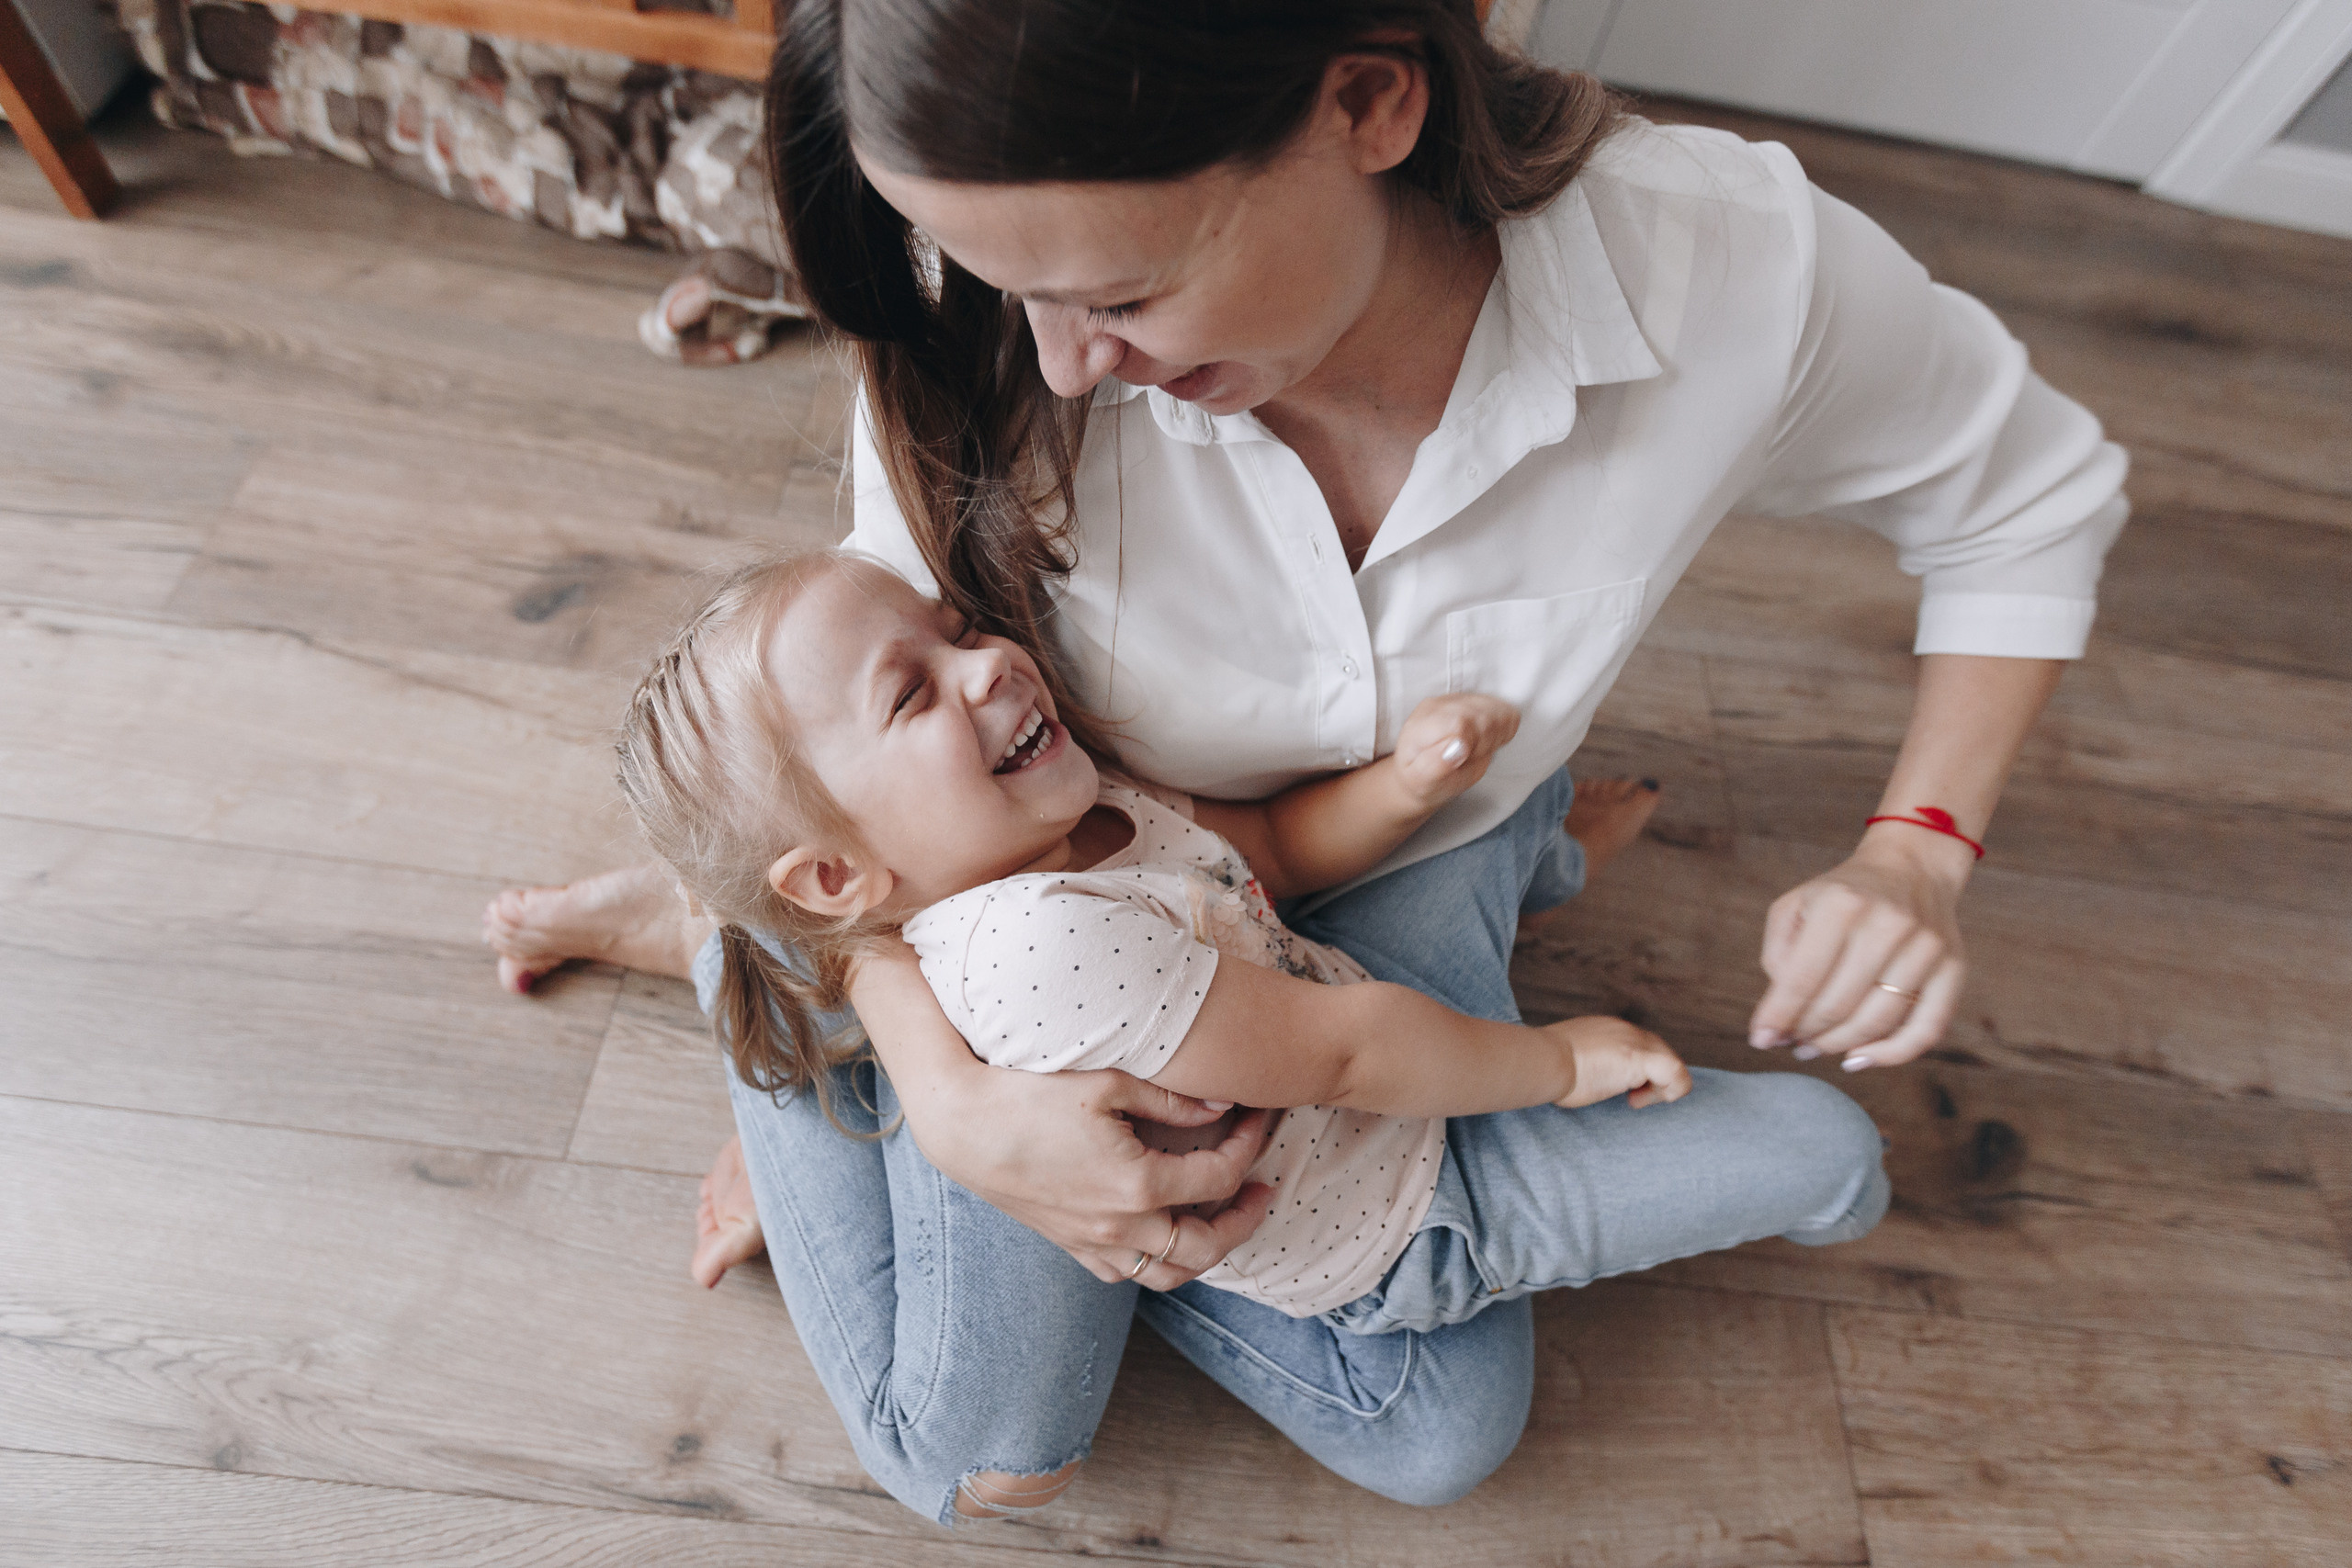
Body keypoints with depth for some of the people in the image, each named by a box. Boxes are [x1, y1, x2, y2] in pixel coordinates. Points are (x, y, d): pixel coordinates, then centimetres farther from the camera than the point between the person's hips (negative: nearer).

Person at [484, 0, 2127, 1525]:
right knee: (984, 1455, 2)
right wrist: (954, 1100, -33)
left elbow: (2034, 495, -6)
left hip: (1403, 871, 3)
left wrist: (1917, 850, -19)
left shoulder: (1736, 269, -27)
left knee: (1439, 1438, 0)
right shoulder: (990, 353, -29)